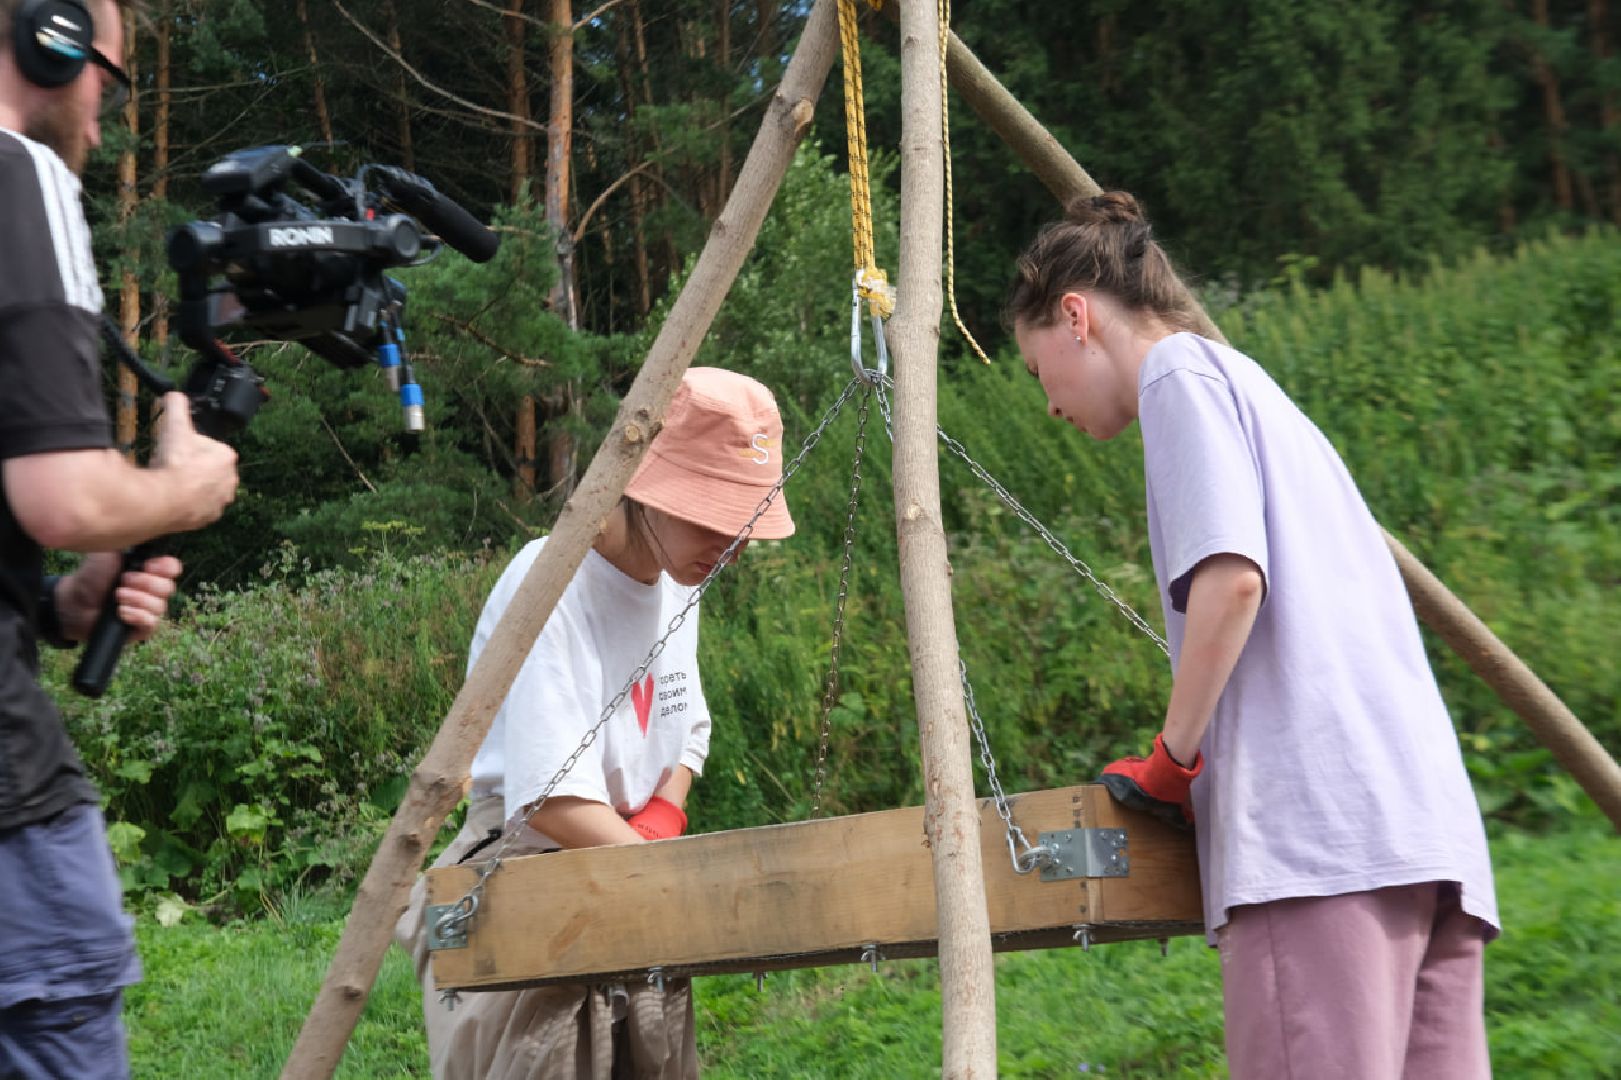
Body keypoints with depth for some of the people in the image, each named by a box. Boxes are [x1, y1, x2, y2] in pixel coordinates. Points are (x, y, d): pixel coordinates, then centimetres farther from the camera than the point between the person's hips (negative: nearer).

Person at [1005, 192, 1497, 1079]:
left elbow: (1231, 578, -13)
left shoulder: (1180, 371, 3)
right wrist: (1198, 764, 22)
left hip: (1315, 817, -9)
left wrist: (1174, 757, -3)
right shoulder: (1254, 387, 30)